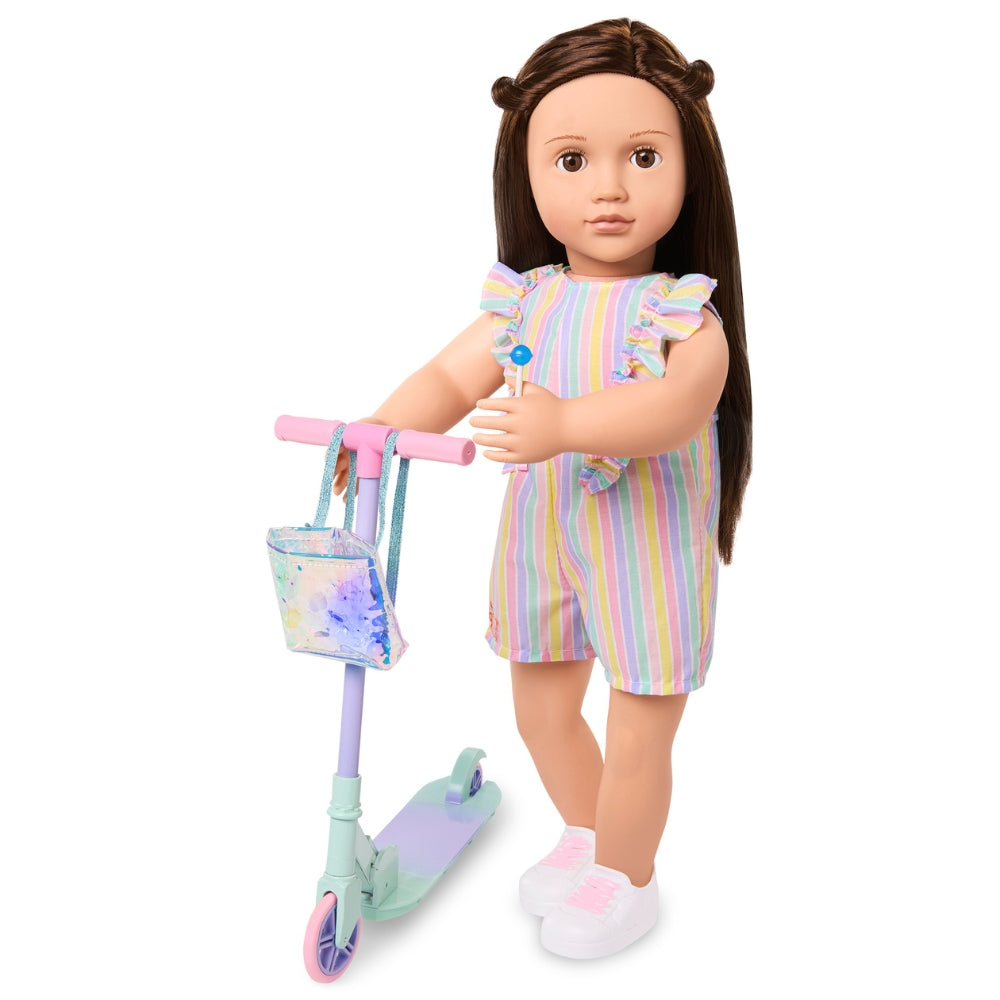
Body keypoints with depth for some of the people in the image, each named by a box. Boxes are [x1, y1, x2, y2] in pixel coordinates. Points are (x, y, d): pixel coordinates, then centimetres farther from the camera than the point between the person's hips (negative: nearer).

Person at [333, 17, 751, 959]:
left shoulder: (684, 314, -16)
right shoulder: (525, 302, -2)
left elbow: (680, 403, -33)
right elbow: (452, 376, -3)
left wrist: (566, 423, -49)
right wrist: (375, 431, -21)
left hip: (648, 554, -5)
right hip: (540, 539, 5)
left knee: (636, 737, 7)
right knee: (541, 711, 21)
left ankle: (626, 881, 33)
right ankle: (585, 836, 48)